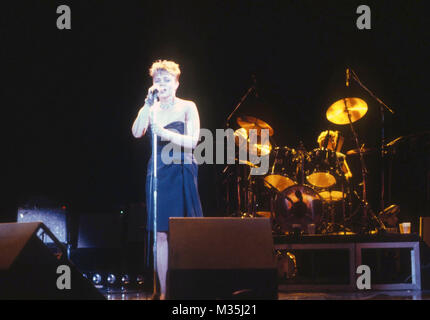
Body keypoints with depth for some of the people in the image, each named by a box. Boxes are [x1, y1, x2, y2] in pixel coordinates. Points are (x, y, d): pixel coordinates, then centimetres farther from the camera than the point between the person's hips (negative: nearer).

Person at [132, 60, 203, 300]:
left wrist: (165, 133, -24)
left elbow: (192, 141, -10)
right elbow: (137, 132, -7)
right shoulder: (152, 109, 10)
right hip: (158, 172, 3)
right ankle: (164, 290, 5)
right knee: (161, 233, 0)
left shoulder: (187, 107, 1)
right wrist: (149, 103, -15)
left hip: (182, 172, -3)